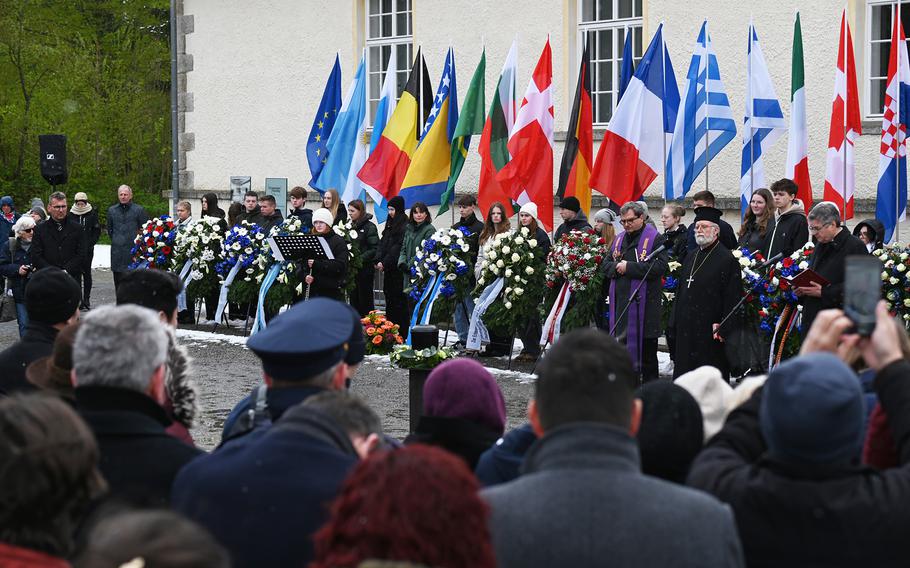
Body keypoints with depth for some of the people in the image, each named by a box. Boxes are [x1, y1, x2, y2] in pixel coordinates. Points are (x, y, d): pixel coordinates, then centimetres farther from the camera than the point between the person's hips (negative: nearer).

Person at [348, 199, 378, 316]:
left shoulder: (370, 227, -7)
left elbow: (374, 249, -14)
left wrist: (360, 258, -22)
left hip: (365, 269, -6)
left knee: (365, 300, -1)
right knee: (354, 299, 8)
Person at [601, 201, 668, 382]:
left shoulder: (655, 238, -5)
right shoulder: (619, 240, 16)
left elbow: (660, 266, -17)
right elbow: (605, 265, 16)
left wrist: (629, 267, -16)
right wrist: (617, 267, -8)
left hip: (645, 303, -6)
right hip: (620, 302, 6)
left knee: (646, 348, 0)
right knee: (621, 344, 8)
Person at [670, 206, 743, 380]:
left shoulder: (727, 259, -8)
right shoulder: (690, 258, 17)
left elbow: (733, 297, -14)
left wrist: (722, 327, -19)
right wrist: (675, 323, 15)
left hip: (711, 333, -8)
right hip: (686, 332, 8)